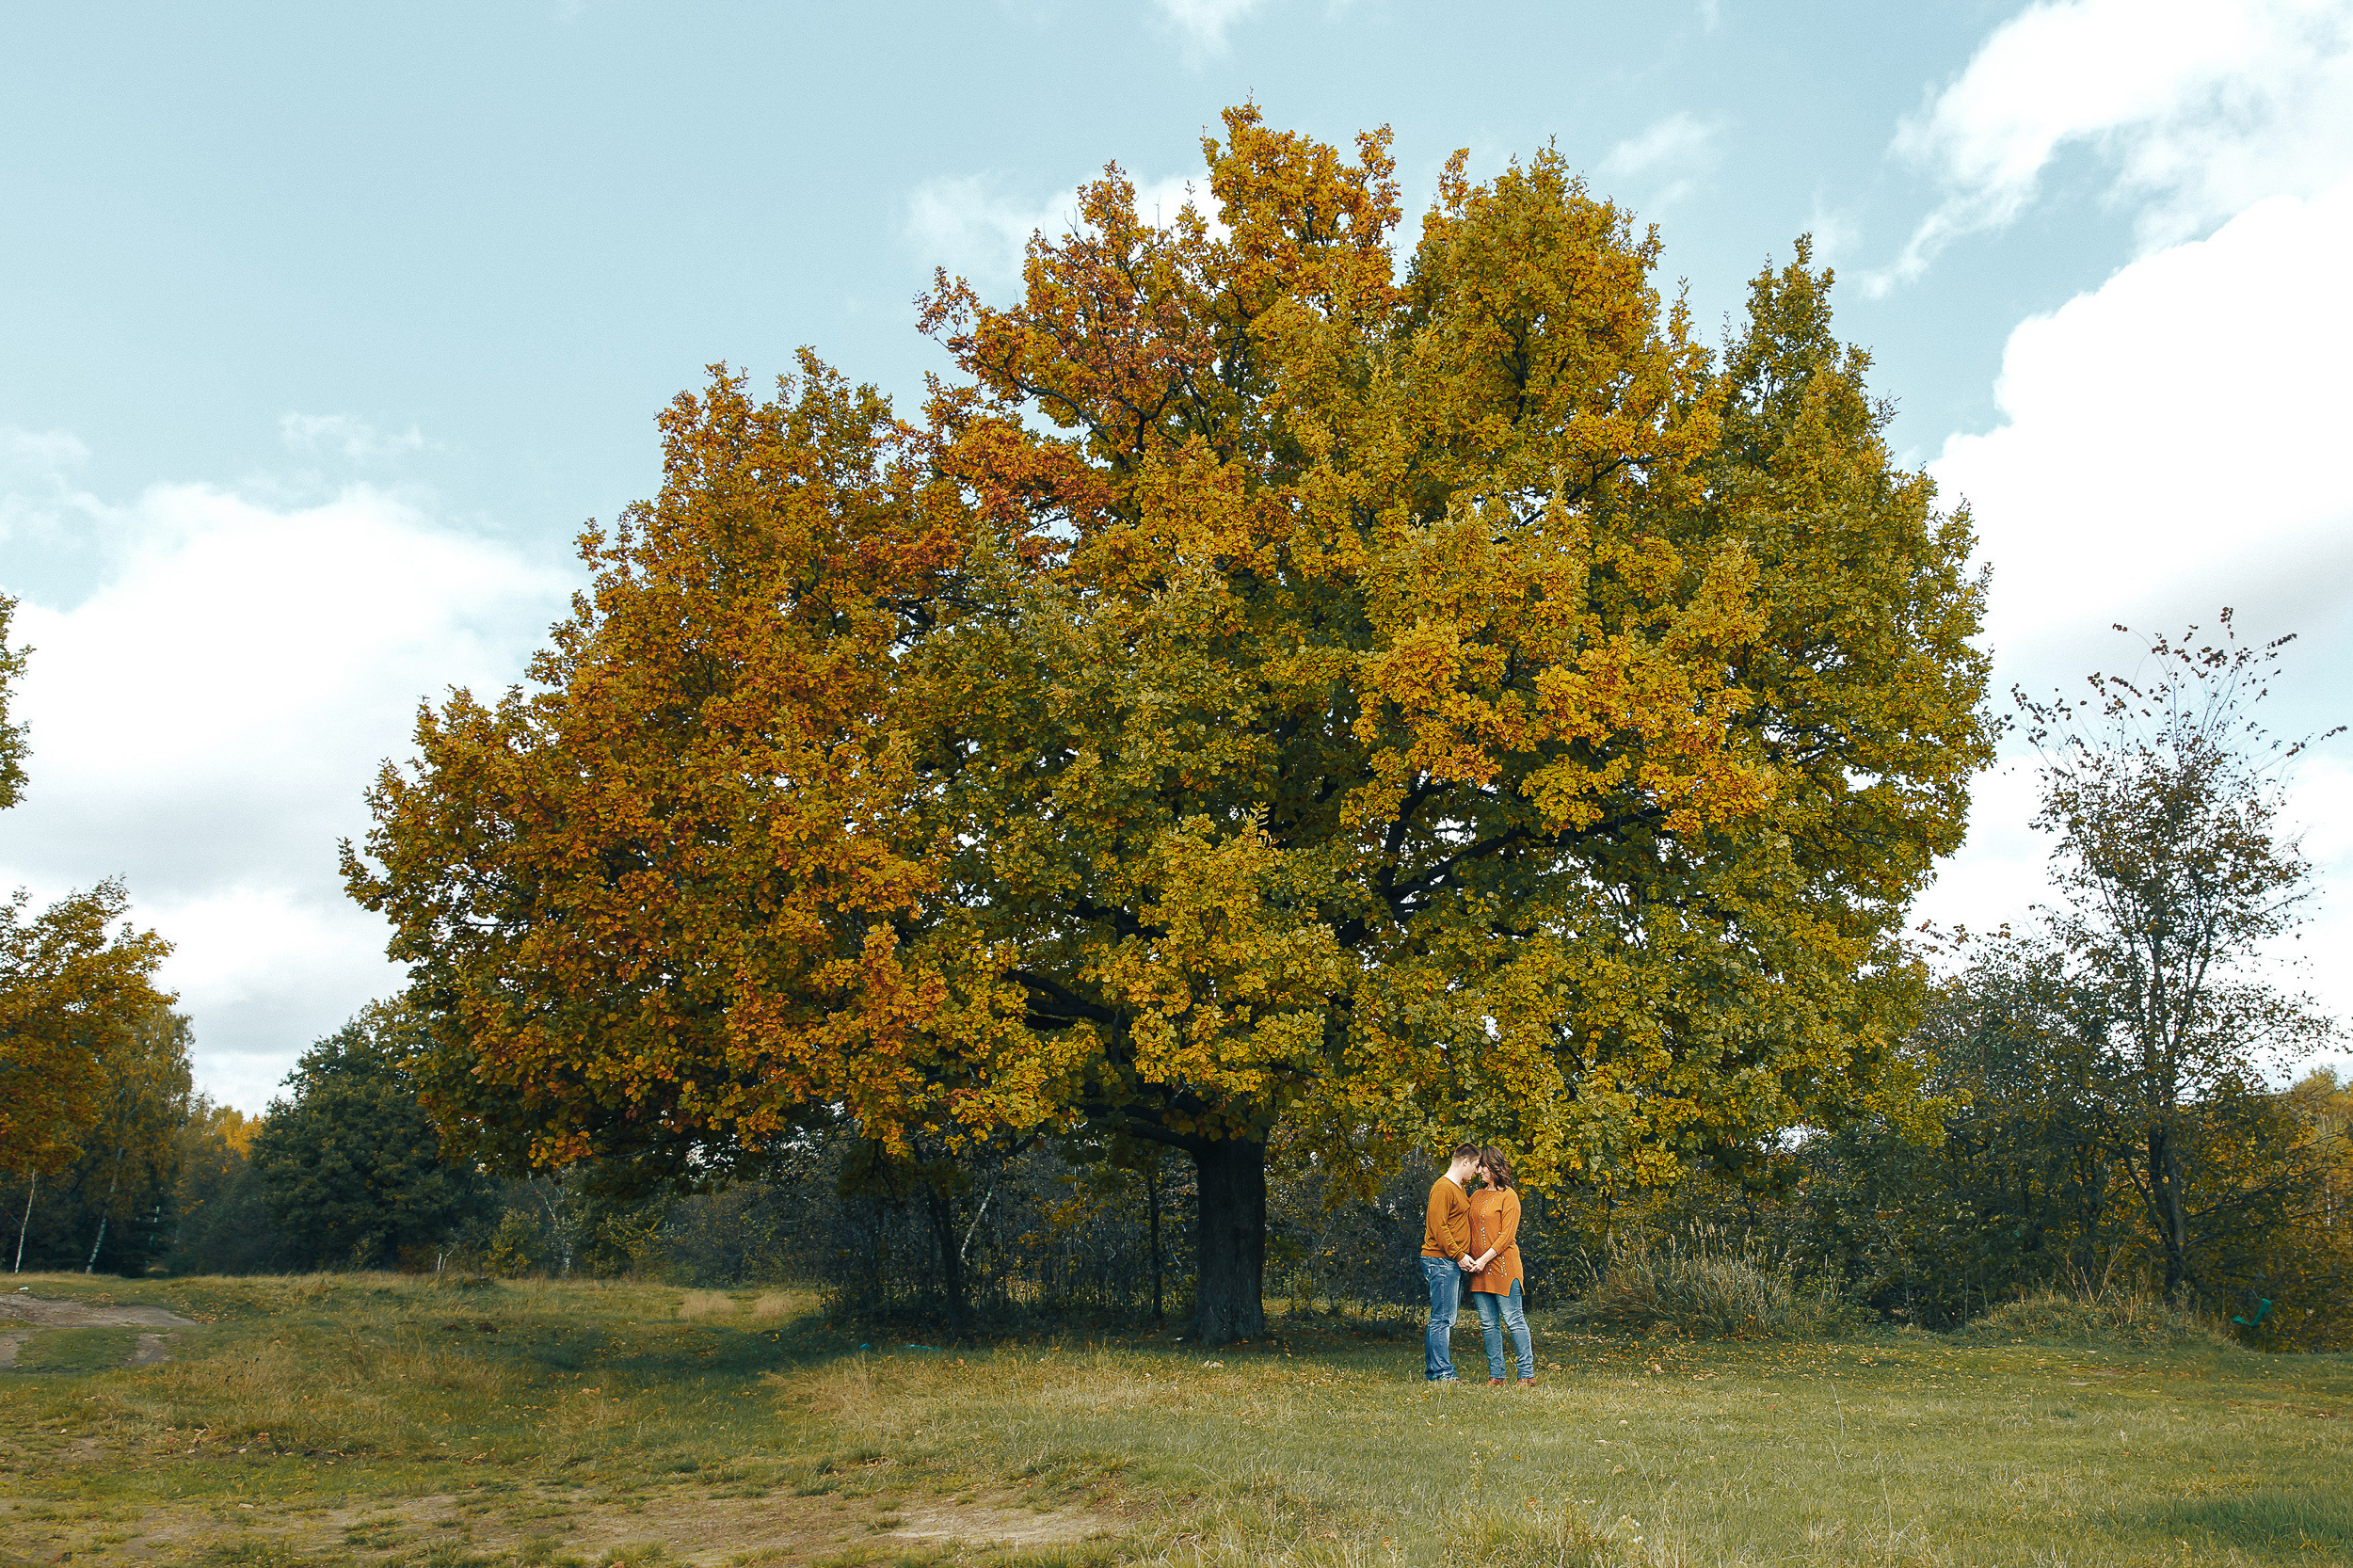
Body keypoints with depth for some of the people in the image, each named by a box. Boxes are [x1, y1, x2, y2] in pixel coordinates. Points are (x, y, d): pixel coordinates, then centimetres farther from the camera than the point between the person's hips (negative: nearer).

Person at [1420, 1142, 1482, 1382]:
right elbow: (1439, 1226, -18)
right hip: (1441, 1261, -10)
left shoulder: (1460, 1190, 21)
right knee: (1442, 1318, -9)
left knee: (1445, 1318, 10)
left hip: (1455, 1263, 10)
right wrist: (1459, 1255, -17)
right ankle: (1443, 1372, -10)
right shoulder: (1443, 1188, -11)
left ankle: (1432, 1370, 13)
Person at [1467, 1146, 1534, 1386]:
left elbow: (1507, 1235, -9)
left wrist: (1484, 1260, -15)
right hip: (1479, 1268, 7)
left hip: (1502, 1265, -6)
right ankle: (1496, 1375, 11)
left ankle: (1527, 1374, 0)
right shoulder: (1476, 1196, 17)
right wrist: (1467, 1257, 1)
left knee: (1513, 1320, -5)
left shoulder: (1508, 1196, -3)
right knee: (1488, 1324, 6)